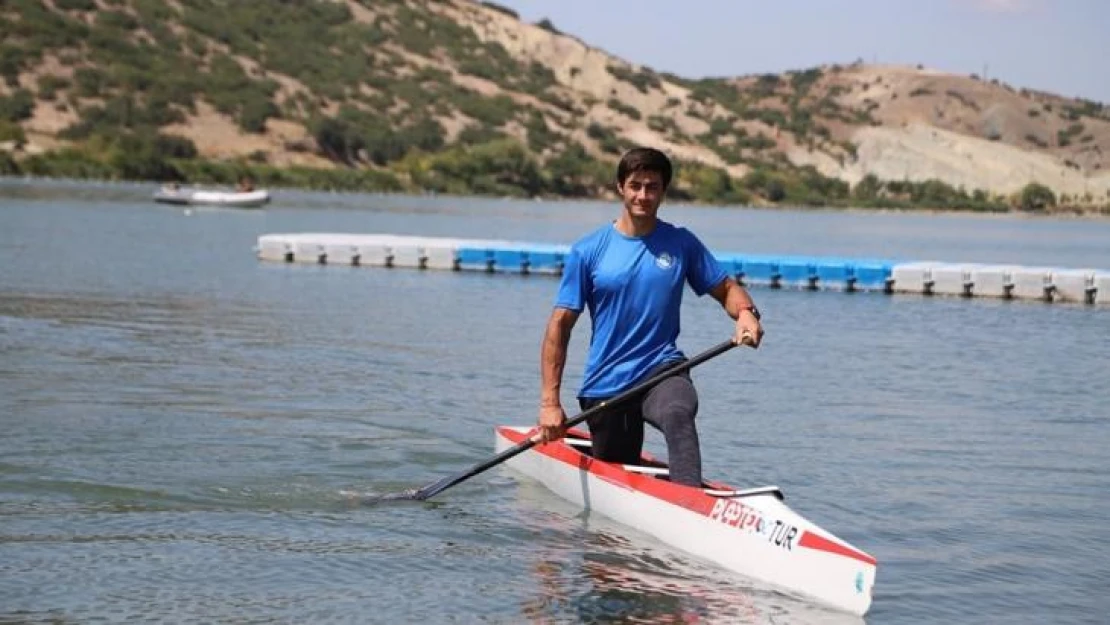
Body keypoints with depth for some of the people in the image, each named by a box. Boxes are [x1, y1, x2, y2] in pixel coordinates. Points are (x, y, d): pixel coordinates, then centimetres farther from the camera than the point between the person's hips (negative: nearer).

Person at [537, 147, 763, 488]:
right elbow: (560, 326, 0)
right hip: (605, 384, 1)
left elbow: (726, 288, 11)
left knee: (678, 413, -37)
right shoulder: (588, 250, 0)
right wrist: (550, 402, -6)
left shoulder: (681, 243, 4)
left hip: (662, 370, -1)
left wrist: (745, 312, -15)